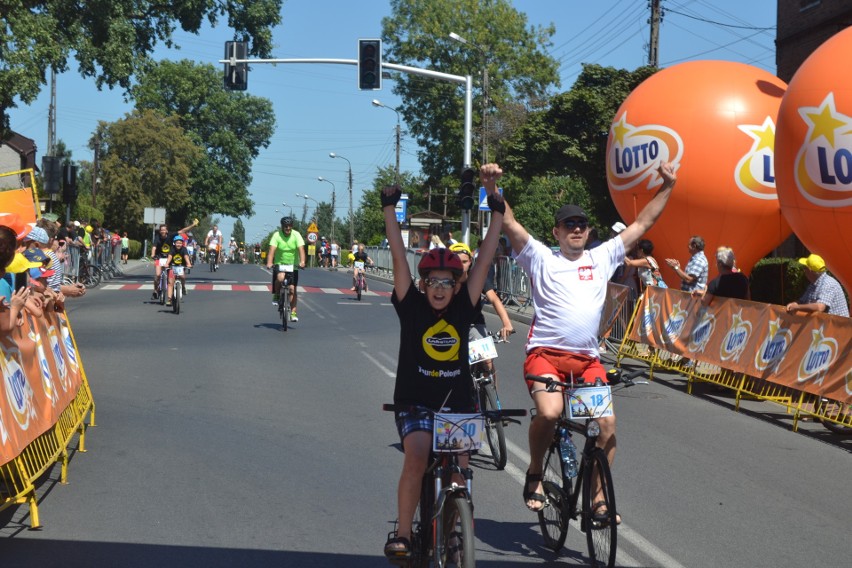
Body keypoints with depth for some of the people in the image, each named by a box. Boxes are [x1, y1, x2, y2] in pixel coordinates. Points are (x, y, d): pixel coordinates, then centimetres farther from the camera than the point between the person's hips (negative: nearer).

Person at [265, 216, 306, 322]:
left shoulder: (296, 235, -10)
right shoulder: (276, 235, -12)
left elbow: (301, 249, -21)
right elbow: (272, 250, -22)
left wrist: (302, 262, -39)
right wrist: (269, 263, -38)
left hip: (293, 265, 1)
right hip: (279, 264, -1)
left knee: (292, 289, -5)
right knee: (280, 277, -32)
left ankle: (293, 313, 3)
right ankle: (276, 295, -4)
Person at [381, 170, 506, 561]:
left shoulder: (463, 309, -3)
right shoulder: (412, 307, -6)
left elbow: (485, 259, -6)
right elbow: (398, 256, -12)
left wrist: (496, 206, -8)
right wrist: (390, 206, -17)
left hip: (457, 402, 3)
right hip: (415, 401, -2)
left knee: (458, 470, -2)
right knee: (417, 455, -26)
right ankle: (402, 534, -15)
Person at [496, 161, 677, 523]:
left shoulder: (602, 258, 15)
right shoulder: (541, 258, 6)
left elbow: (642, 224, 16)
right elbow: (509, 223, -4)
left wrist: (667, 187, 10)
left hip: (587, 359, 4)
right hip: (545, 354, -4)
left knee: (607, 423, -8)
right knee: (549, 412, -28)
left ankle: (597, 496, 10)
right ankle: (534, 474, -1)